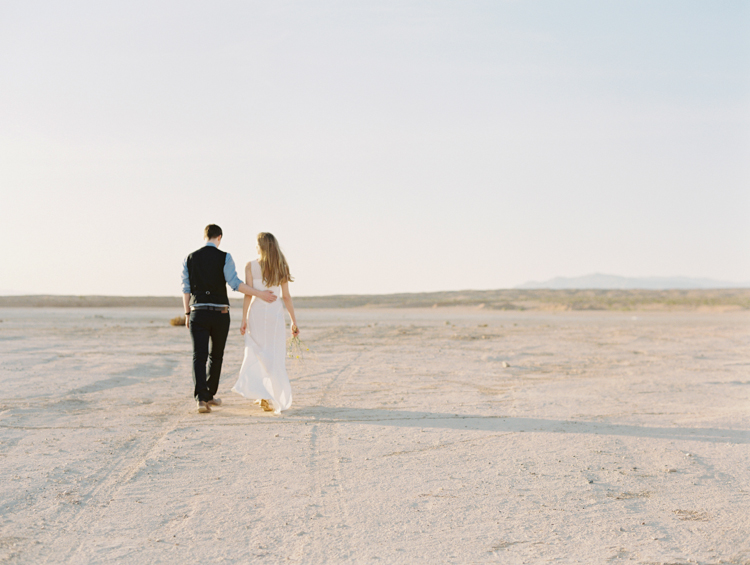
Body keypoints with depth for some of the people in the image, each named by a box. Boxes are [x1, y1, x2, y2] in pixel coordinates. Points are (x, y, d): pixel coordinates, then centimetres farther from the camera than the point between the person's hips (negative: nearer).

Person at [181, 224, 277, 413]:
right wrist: (260, 294, -10)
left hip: (198, 313, 1)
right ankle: (210, 395, 25)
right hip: (220, 313, -1)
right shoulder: (224, 257, -4)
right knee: (216, 356, 16)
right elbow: (234, 283, -14)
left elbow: (186, 289, 6)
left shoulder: (189, 259, 5)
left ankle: (201, 397, -21)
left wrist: (187, 314, 15)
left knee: (199, 356, -4)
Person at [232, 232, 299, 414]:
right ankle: (276, 397, 7)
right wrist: (294, 321, 8)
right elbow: (286, 297, 3)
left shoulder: (251, 266, -3)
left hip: (256, 312, -1)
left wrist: (244, 320, -3)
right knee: (276, 356, 7)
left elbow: (248, 295, -7)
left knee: (256, 353, 10)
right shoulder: (281, 267, 3)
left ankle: (260, 393, -3)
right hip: (275, 312, 1)